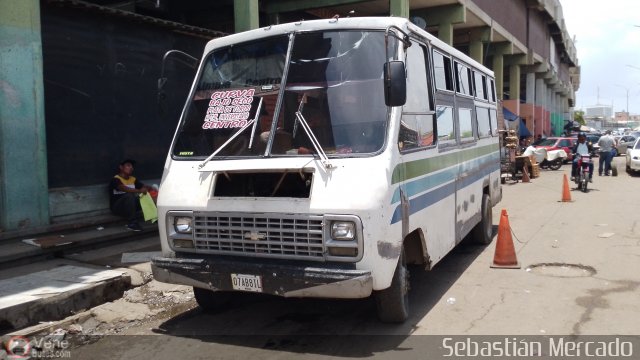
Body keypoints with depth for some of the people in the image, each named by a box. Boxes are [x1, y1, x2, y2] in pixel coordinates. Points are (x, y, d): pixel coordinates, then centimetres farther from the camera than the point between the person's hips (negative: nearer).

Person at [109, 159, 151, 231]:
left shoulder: (133, 179, 9)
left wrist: (150, 189, -22)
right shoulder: (115, 179, -12)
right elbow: (124, 189, -32)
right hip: (117, 207, -6)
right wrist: (139, 191, -43)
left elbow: (145, 187, 2)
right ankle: (132, 223, -33)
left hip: (130, 206, 6)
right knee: (129, 195, -34)